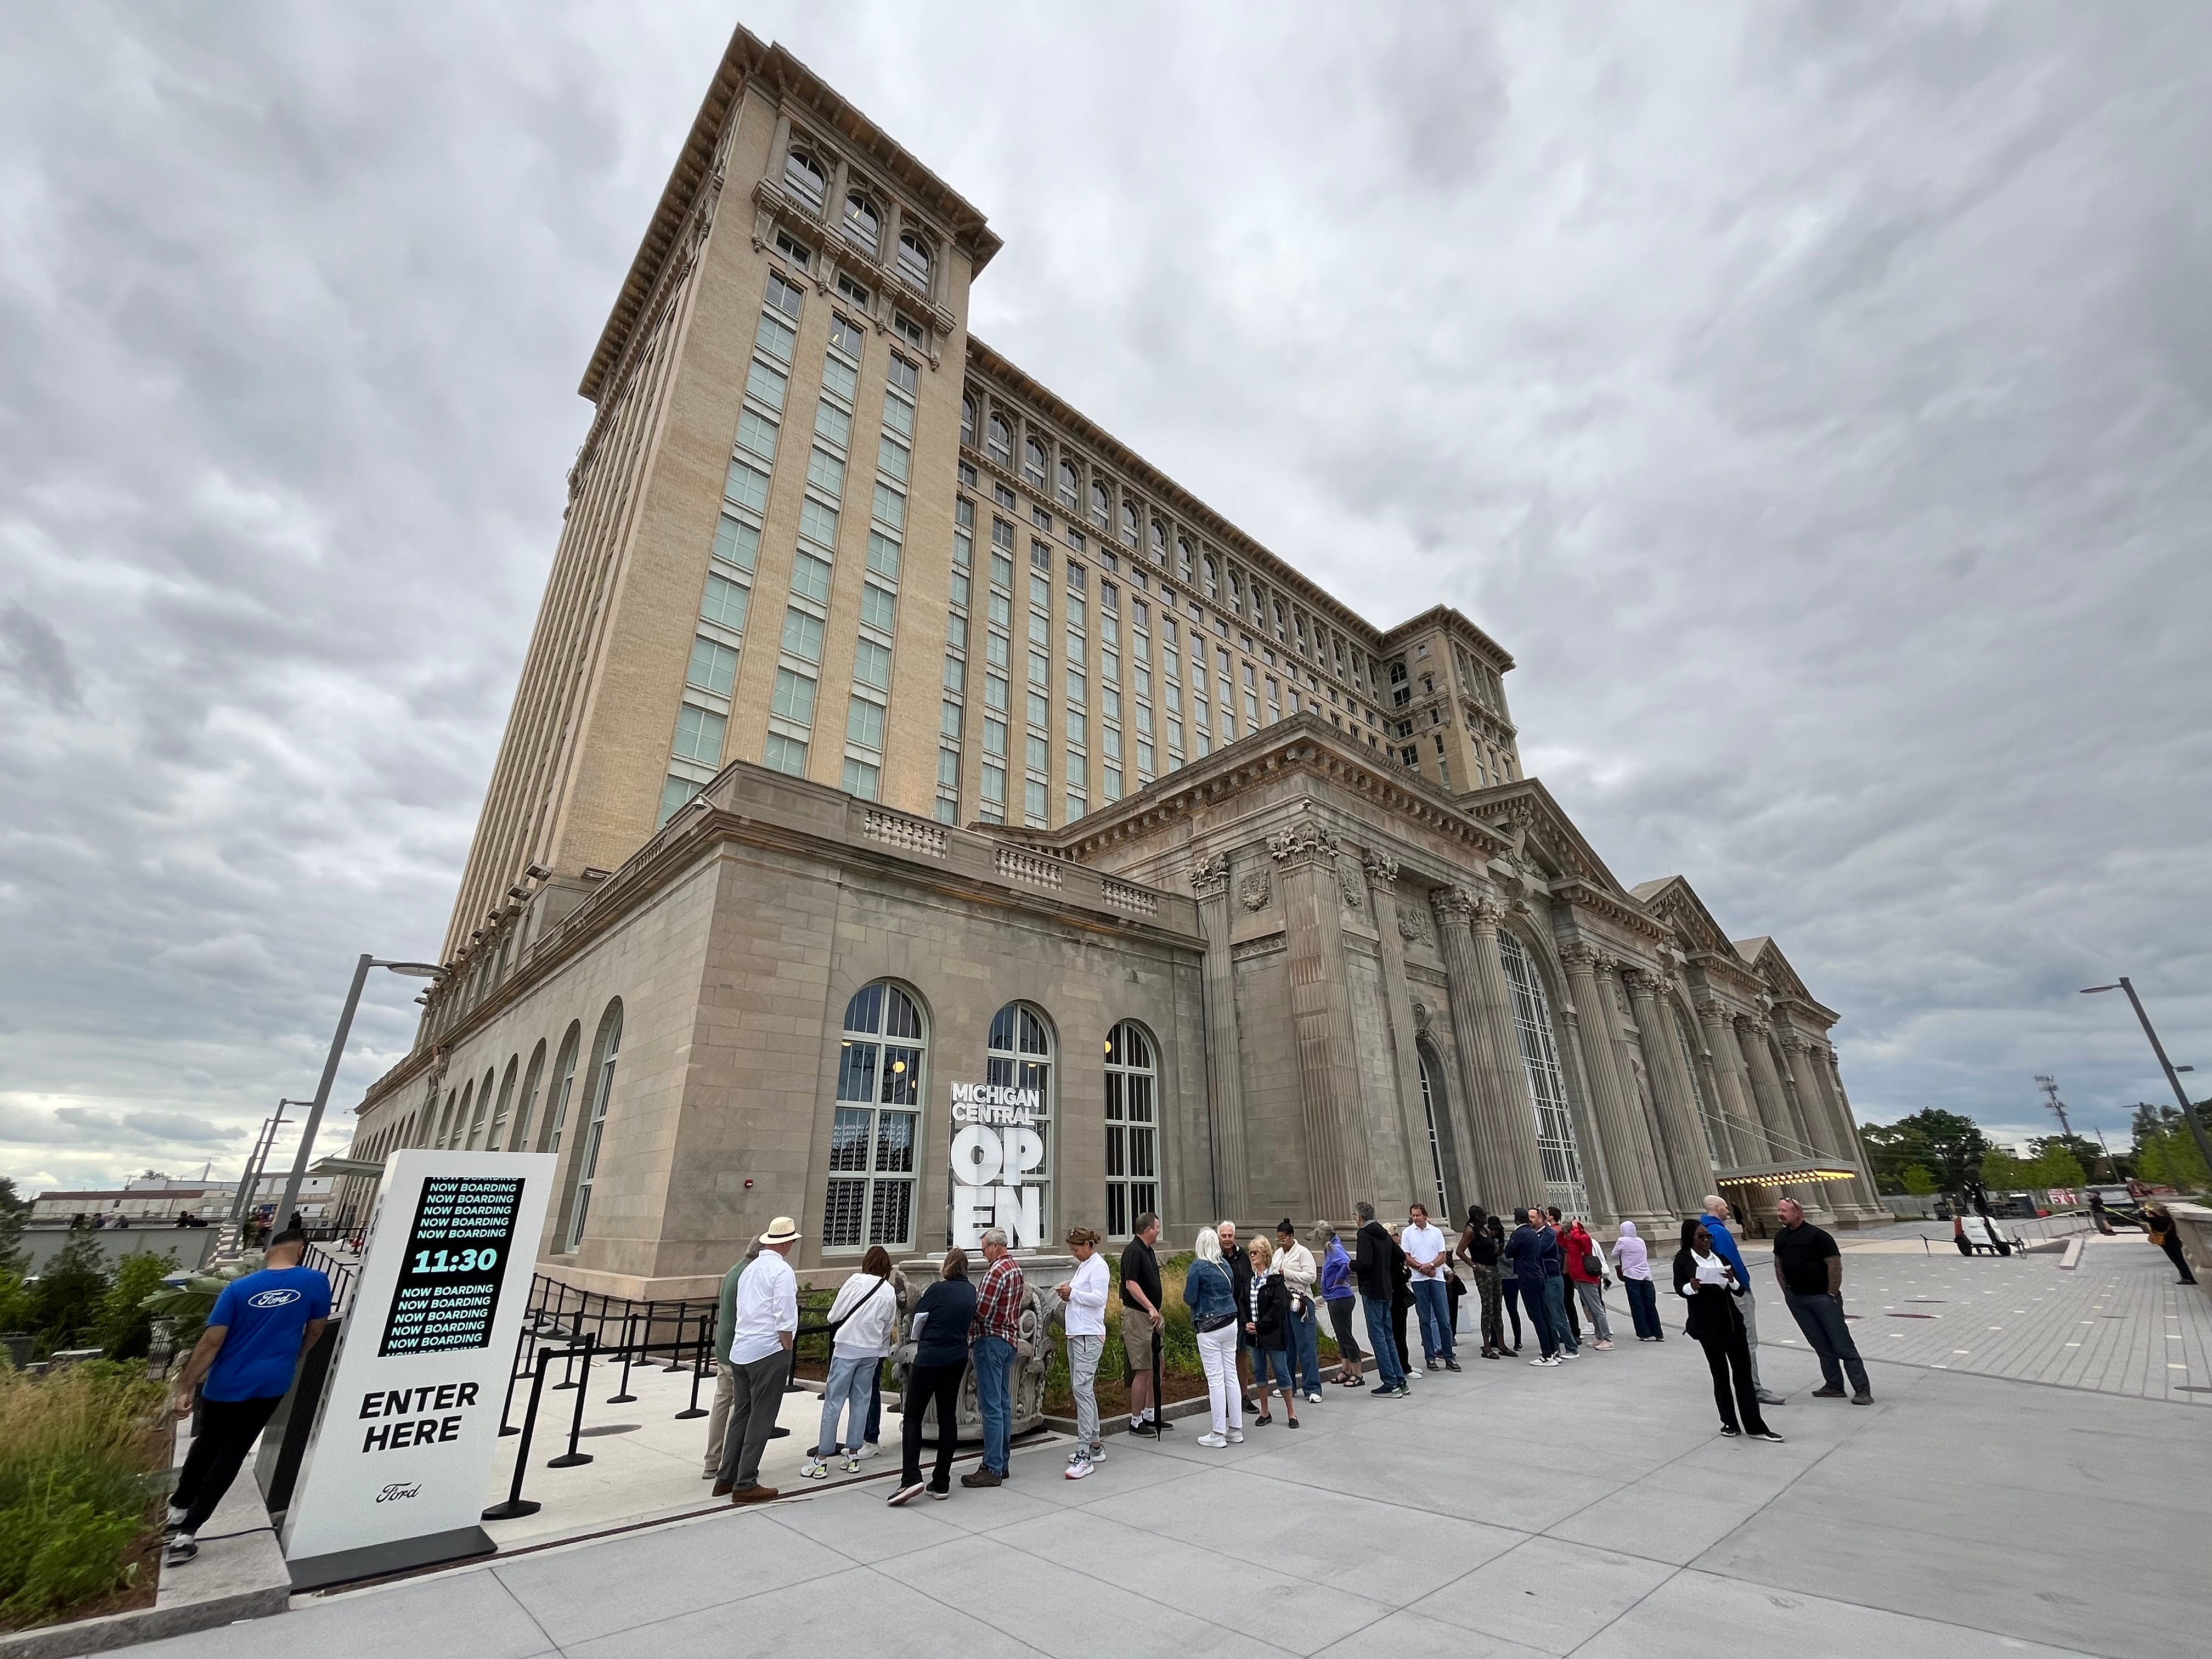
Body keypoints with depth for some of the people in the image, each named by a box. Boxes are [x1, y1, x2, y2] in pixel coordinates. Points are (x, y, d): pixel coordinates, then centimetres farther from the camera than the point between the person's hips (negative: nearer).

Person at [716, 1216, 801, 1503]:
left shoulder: (750, 1269, 13)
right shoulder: (782, 1271, -13)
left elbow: (739, 1313, 17)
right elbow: (784, 1321, -17)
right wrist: (787, 1353, -5)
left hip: (740, 1350, 8)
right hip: (769, 1352, -8)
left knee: (740, 1413, 17)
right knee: (760, 1419, 1)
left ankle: (725, 1478, 24)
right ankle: (745, 1485, 5)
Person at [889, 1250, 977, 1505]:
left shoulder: (938, 1289, -11)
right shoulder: (971, 1291, 4)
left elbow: (915, 1321, -4)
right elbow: (970, 1322, 13)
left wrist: (924, 1338, 14)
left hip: (929, 1358, -5)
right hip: (957, 1359, 5)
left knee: (912, 1416, 5)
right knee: (948, 1417, 11)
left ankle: (911, 1478, -7)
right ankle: (941, 1483, 14)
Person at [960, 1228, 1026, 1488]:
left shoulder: (996, 1271, -18)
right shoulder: (1017, 1268, 11)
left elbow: (981, 1311, -19)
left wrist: (970, 1341, -3)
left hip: (991, 1340, -10)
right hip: (1011, 1339, 10)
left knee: (991, 1406, -3)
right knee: (1004, 1403, 15)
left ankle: (992, 1469, 1)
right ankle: (1003, 1462, 22)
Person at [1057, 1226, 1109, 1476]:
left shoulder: (1098, 1266, -10)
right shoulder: (1083, 1265, 18)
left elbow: (1098, 1298, -19)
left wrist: (1073, 1293, -15)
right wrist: (1068, 1296, 5)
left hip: (1089, 1336, -10)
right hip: (1076, 1334, 10)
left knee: (1082, 1388, -13)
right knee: (1081, 1388, 14)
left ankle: (1084, 1455, -12)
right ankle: (1095, 1444, 24)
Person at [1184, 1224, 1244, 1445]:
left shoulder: (1197, 1267, -13)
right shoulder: (1225, 1265, 6)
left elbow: (1189, 1299, -12)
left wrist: (1187, 1286, 6)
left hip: (1210, 1328, -6)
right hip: (1231, 1323, 6)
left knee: (1215, 1379, 0)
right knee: (1231, 1376, 12)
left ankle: (1219, 1434, 6)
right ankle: (1236, 1429, 20)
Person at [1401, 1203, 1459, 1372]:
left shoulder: (1436, 1232, 7)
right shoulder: (1407, 1233, 3)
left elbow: (1443, 1256, 3)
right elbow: (1406, 1257, 0)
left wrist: (1431, 1265, -13)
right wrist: (1421, 1267, -13)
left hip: (1437, 1277, 1)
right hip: (1419, 1280, -1)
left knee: (1444, 1319, 1)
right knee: (1425, 1320, 4)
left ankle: (1449, 1357, 8)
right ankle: (1430, 1356, 11)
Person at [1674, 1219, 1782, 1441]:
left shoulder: (1721, 1258, 13)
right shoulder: (1683, 1259, -1)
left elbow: (1739, 1291, 10)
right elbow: (1679, 1287, -6)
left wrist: (1732, 1280, -12)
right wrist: (1691, 1287, -26)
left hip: (1732, 1321, 4)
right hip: (1706, 1325, -4)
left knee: (1743, 1372, 3)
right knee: (1720, 1374, 5)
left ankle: (1754, 1426, 9)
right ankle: (1730, 1422, 18)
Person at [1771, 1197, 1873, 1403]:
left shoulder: (1817, 1235, -14)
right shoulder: (1780, 1237, 6)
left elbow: (1834, 1264, -15)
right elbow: (1779, 1265, 16)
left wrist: (1832, 1294, -13)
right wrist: (1787, 1292, 10)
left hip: (1823, 1298, -6)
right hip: (1796, 1299, 6)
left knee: (1843, 1345, -1)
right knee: (1821, 1346, 13)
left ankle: (1862, 1390, 6)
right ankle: (1834, 1386, 22)